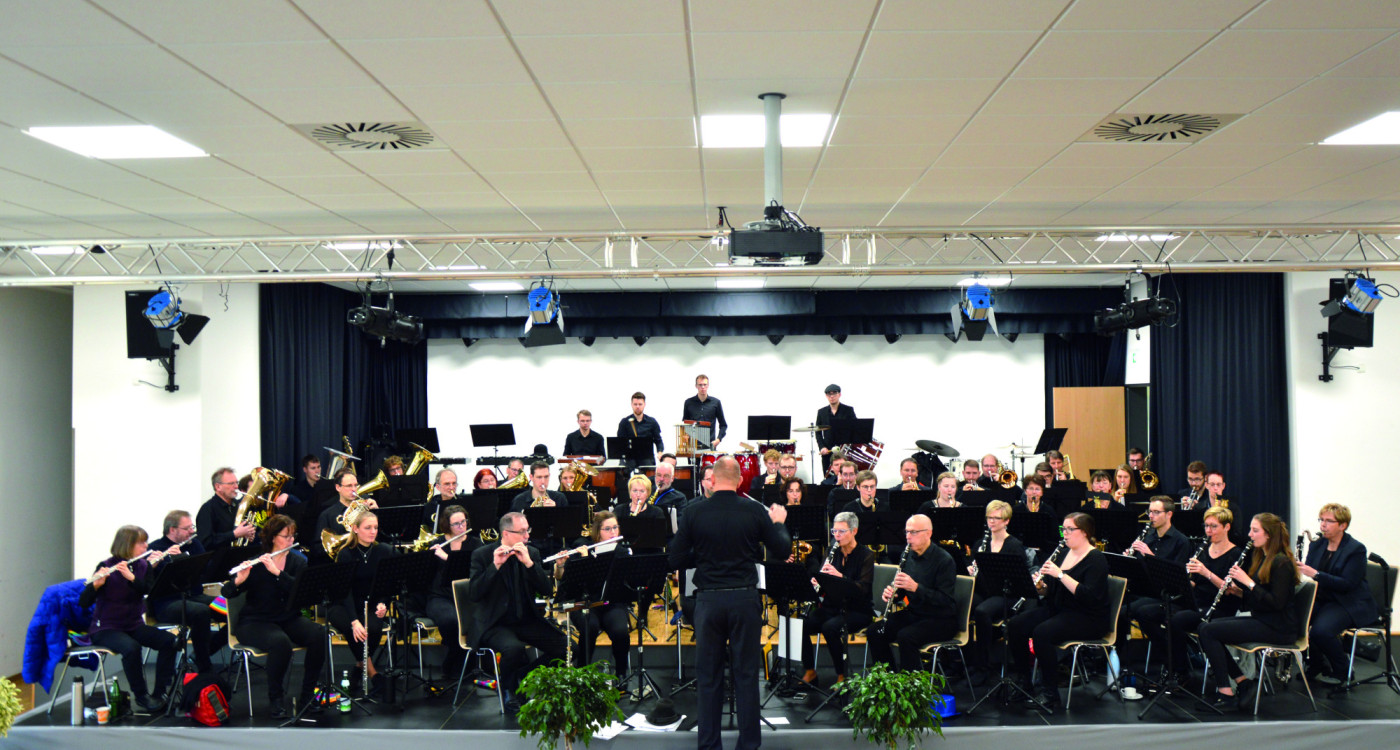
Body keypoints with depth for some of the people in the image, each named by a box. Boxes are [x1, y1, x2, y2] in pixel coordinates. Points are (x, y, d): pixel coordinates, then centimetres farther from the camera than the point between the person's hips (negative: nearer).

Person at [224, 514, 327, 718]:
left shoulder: (297, 561, 5)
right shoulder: (255, 562, -4)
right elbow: (227, 592, -10)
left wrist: (277, 572, -26)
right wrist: (239, 581, -32)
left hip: (288, 619, 4)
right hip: (255, 622, -4)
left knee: (319, 635, -25)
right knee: (280, 642, -35)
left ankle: (307, 695, -9)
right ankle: (276, 698, -13)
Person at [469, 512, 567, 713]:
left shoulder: (532, 553, 7)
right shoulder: (482, 555, -4)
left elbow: (547, 590, -3)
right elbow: (473, 595, -16)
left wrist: (529, 563, -16)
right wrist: (495, 566, -24)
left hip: (526, 620, 5)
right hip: (494, 623, -4)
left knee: (565, 646, -16)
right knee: (514, 647, -36)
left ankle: (523, 674, 8)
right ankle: (509, 690, -3)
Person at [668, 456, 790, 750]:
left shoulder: (694, 512, -5)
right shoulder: (755, 511, -5)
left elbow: (676, 560, -2)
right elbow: (782, 552, 3)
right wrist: (778, 523, 19)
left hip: (709, 600, 0)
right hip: (745, 598, 0)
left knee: (709, 676, 10)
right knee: (746, 674, 10)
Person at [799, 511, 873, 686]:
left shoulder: (866, 555, -7)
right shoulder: (833, 552, 10)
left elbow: (863, 589, -19)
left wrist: (840, 576, -32)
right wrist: (816, 582, -15)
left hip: (858, 611, -5)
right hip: (832, 606, 5)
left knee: (830, 627, -33)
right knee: (801, 624, -19)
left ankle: (842, 675, -14)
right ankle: (809, 672, -2)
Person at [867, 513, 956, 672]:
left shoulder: (944, 560, -15)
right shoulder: (907, 556, 7)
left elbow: (945, 600, -20)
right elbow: (900, 591, 16)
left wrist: (915, 587, -31)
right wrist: (891, 592, -8)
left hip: (939, 619, -7)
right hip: (913, 613, 7)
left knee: (905, 636, -32)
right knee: (874, 632, -10)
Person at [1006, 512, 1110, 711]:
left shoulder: (1096, 559, -12)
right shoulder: (1063, 553, 12)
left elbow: (1090, 596, -26)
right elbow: (1050, 590, 17)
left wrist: (1060, 575, -29)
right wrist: (1040, 584, -7)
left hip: (1088, 618, -8)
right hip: (1057, 609, 8)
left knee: (1041, 633, -32)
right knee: (1015, 625, -11)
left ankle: (1050, 694, -20)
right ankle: (1024, 682, 0)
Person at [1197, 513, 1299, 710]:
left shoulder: (1281, 562, -14)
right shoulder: (1260, 558, 15)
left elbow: (1277, 603, -22)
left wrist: (1248, 583, -21)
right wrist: (1237, 591, 1)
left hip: (1277, 627, -10)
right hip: (1261, 620, 10)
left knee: (1208, 631, -18)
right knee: (1207, 626, -2)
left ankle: (1226, 694, -13)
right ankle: (1242, 682, 1)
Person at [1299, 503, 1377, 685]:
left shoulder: (1356, 549, -10)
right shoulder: (1317, 545, 9)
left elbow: (1347, 584, -21)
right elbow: (1306, 574, 8)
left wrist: (1315, 574, -30)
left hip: (1349, 604, -6)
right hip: (1320, 599, 7)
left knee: (1321, 630, -32)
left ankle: (1342, 672, -3)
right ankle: (1317, 665, 5)